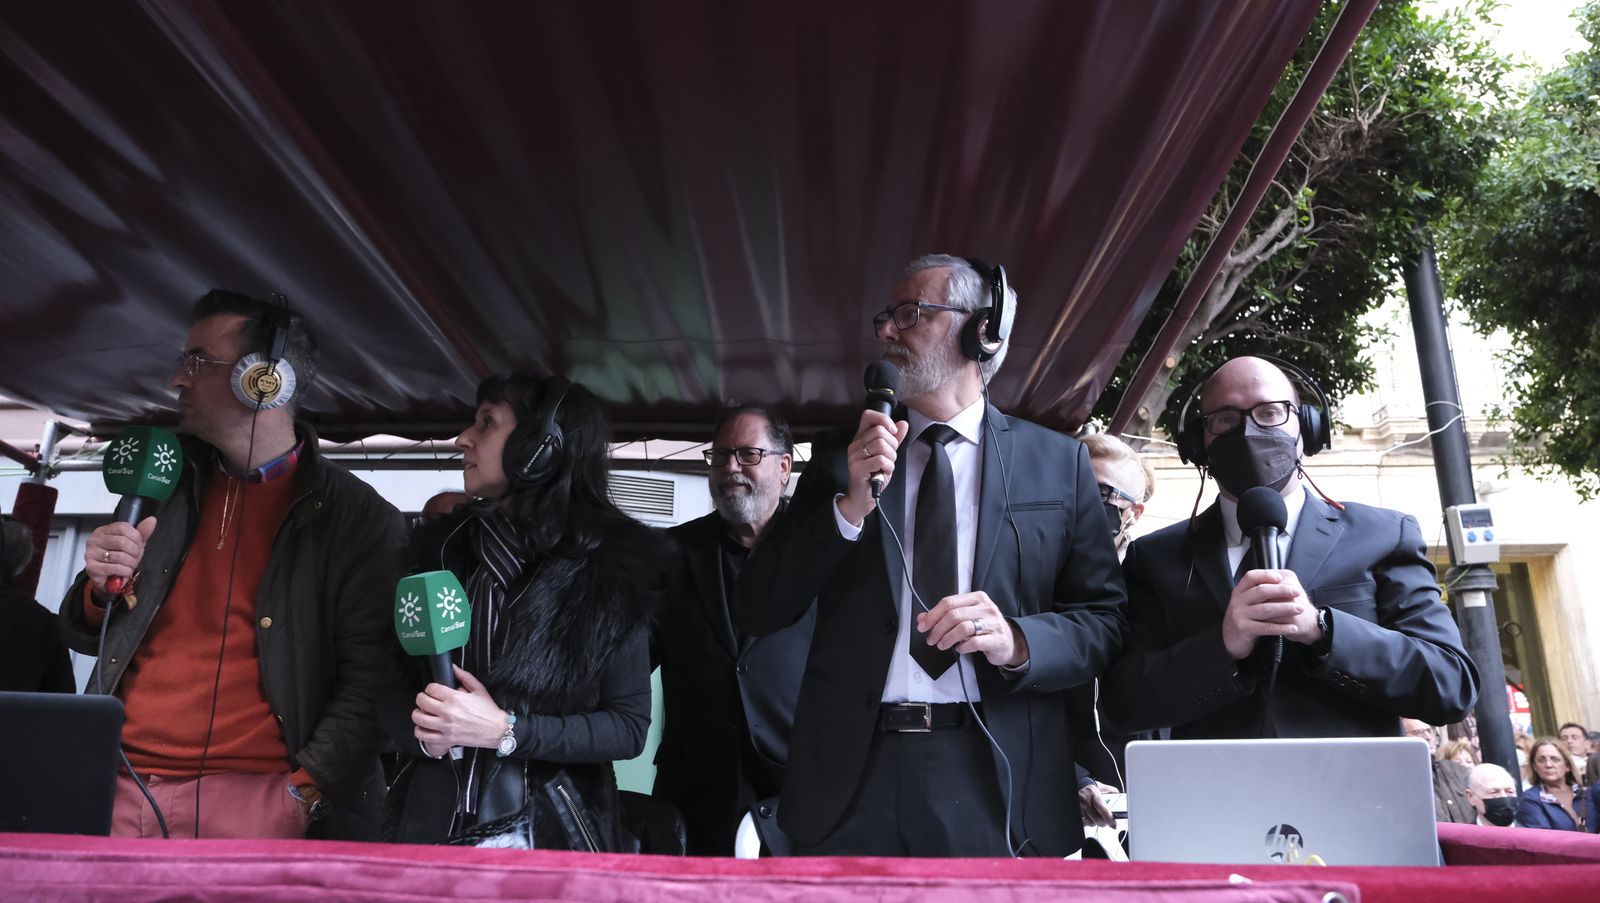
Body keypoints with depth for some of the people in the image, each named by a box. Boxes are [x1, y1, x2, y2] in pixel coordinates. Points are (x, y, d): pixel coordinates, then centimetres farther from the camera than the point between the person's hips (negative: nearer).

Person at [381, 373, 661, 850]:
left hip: (549, 828, -3)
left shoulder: (608, 566, -11)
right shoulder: (439, 548, 0)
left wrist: (505, 730, -21)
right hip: (433, 819, 3)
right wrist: (422, 730, -17)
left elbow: (629, 726, -11)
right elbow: (389, 694, 4)